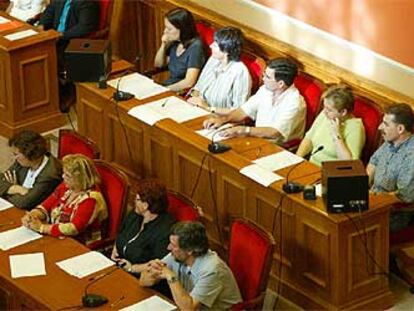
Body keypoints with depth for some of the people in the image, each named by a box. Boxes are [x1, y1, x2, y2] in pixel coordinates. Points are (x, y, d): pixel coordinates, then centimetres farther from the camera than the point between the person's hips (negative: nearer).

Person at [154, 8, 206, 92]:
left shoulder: (195, 46, -18)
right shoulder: (175, 42, 3)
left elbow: (189, 82, -24)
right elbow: (158, 64, 17)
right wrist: (163, 45, 0)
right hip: (168, 85, 7)